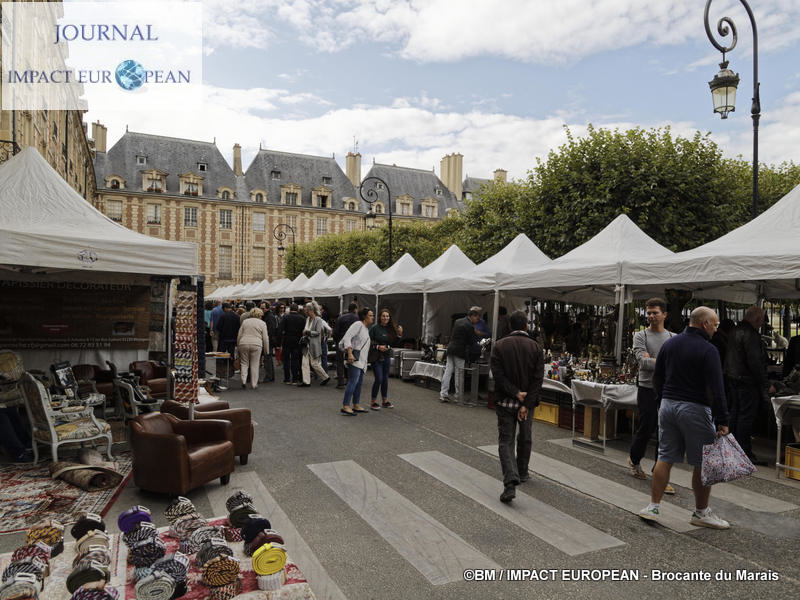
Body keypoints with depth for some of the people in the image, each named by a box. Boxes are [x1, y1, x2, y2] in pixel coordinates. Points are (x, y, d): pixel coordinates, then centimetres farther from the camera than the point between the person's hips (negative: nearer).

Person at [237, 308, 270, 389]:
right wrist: (266, 351, 8)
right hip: (256, 345, -2)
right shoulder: (262, 323, 7)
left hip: (243, 344, 2)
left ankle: (244, 381, -2)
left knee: (244, 363, 12)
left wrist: (238, 346, 20)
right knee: (254, 364, 5)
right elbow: (265, 338, 4)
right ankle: (254, 384, 8)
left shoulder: (245, 321, 14)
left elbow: (239, 335, 13)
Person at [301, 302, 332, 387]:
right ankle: (306, 381, 6)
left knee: (314, 363, -1)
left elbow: (317, 332, -16)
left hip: (314, 345, -8)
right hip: (307, 344, 8)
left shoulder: (318, 320, -11)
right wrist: (305, 332, 4)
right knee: (305, 363, 2)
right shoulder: (308, 319, 12)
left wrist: (307, 332, -14)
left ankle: (326, 377, 17)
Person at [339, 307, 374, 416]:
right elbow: (347, 337, -15)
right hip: (355, 358, -10)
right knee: (353, 382, -15)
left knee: (359, 383, 12)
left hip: (362, 360, 10)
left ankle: (356, 405, 19)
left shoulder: (366, 329, 23)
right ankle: (345, 406, -16)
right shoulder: (358, 324, -6)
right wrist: (349, 353, -23)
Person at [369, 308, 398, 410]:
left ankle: (385, 401, 24)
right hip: (376, 357, -5)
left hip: (387, 356, 5)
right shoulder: (374, 328, -8)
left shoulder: (390, 329, 7)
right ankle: (373, 402, 4)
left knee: (385, 379, 11)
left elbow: (393, 343, 9)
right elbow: (369, 341, -9)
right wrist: (378, 347, -18)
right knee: (379, 379, -9)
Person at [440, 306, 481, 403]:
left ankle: (443, 394, 7)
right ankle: (458, 397, 9)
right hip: (460, 351, -7)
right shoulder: (470, 326, -12)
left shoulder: (457, 321, 12)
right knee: (459, 374, 1)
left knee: (448, 372, 8)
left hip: (450, 349, 7)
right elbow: (473, 342, -10)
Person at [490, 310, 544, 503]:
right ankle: (522, 473, 38)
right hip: (528, 401, 2)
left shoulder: (499, 346, -5)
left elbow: (498, 374, -14)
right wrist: (526, 404, -13)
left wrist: (516, 393, -14)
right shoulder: (535, 347, -3)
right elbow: (538, 379, -10)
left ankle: (510, 483, -12)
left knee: (506, 441, 1)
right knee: (525, 438, 22)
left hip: (505, 401, -1)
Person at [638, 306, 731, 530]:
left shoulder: (669, 344, 9)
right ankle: (701, 513, 18)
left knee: (665, 458, 11)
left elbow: (657, 379, 13)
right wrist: (722, 421, -12)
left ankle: (653, 507, 13)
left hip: (668, 405, 7)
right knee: (703, 463, 7)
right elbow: (716, 389, -15)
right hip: (694, 410, -6)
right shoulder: (708, 350, -11)